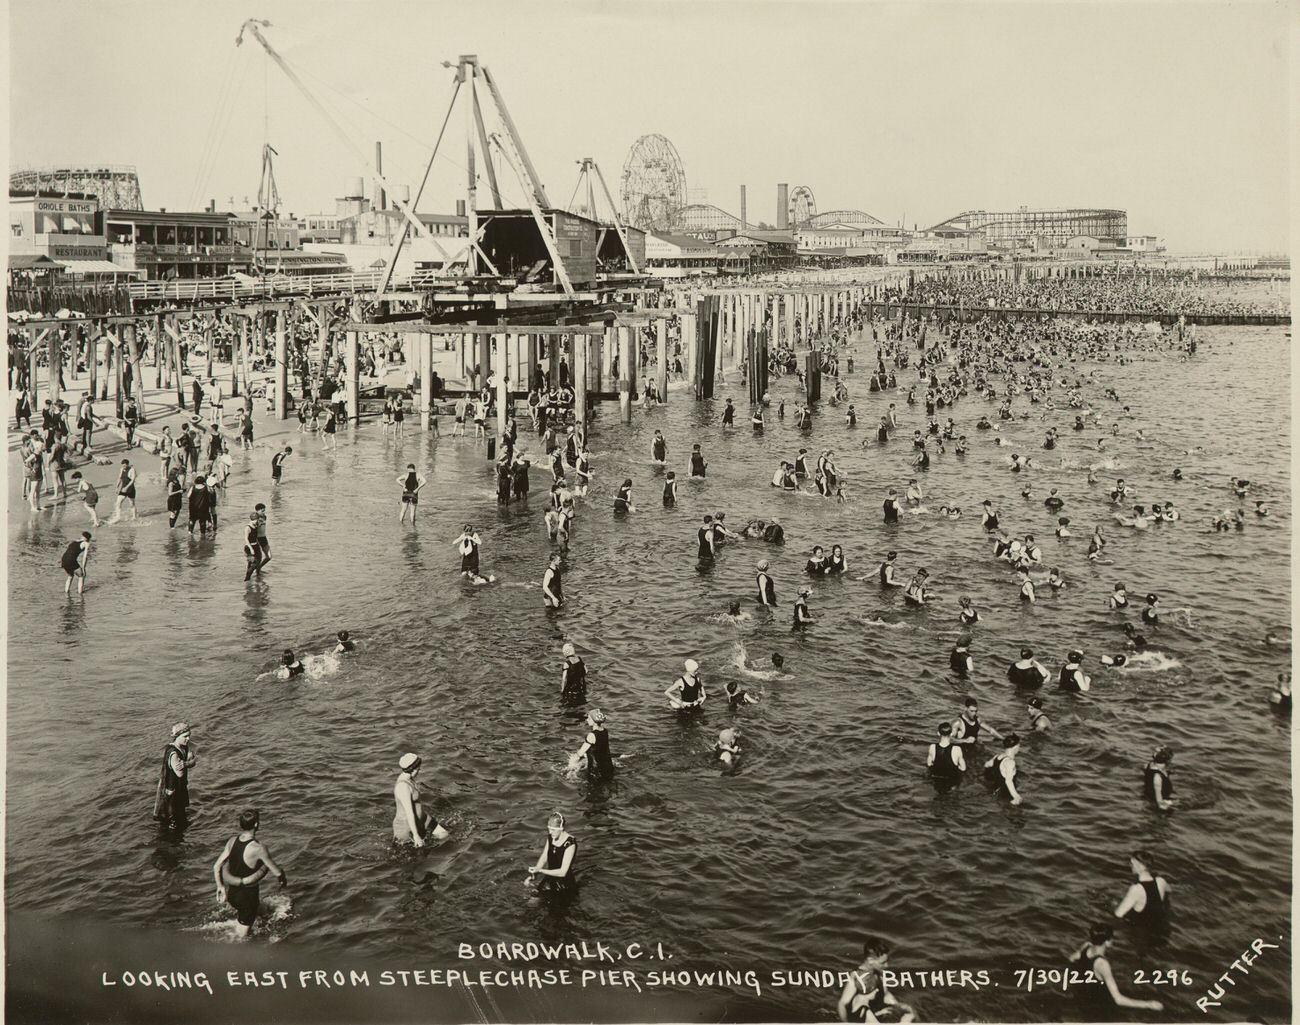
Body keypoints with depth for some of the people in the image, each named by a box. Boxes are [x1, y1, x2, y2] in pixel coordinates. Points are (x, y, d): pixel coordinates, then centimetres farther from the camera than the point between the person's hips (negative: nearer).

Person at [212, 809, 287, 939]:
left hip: (231, 894, 7)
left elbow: (216, 867, 0)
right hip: (247, 897, -7)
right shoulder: (258, 848, -27)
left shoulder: (232, 840, -8)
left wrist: (220, 886, 15)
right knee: (241, 938, 11)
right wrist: (283, 881, 5)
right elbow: (277, 872, -17)